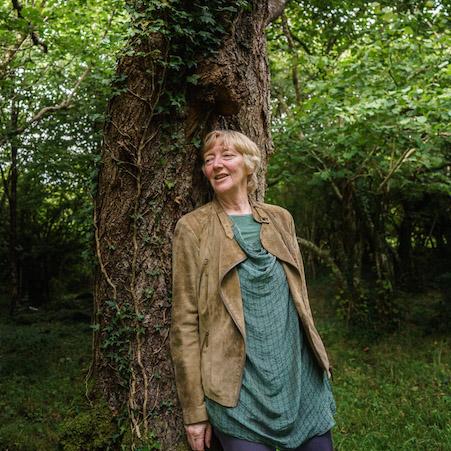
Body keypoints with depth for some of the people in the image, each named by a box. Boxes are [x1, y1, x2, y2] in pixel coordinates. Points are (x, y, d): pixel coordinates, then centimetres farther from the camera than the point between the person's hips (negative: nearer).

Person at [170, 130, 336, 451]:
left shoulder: (280, 218, 9)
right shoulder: (193, 228, -4)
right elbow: (185, 322, -6)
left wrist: (319, 360, 15)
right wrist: (195, 409, -8)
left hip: (303, 380, 4)